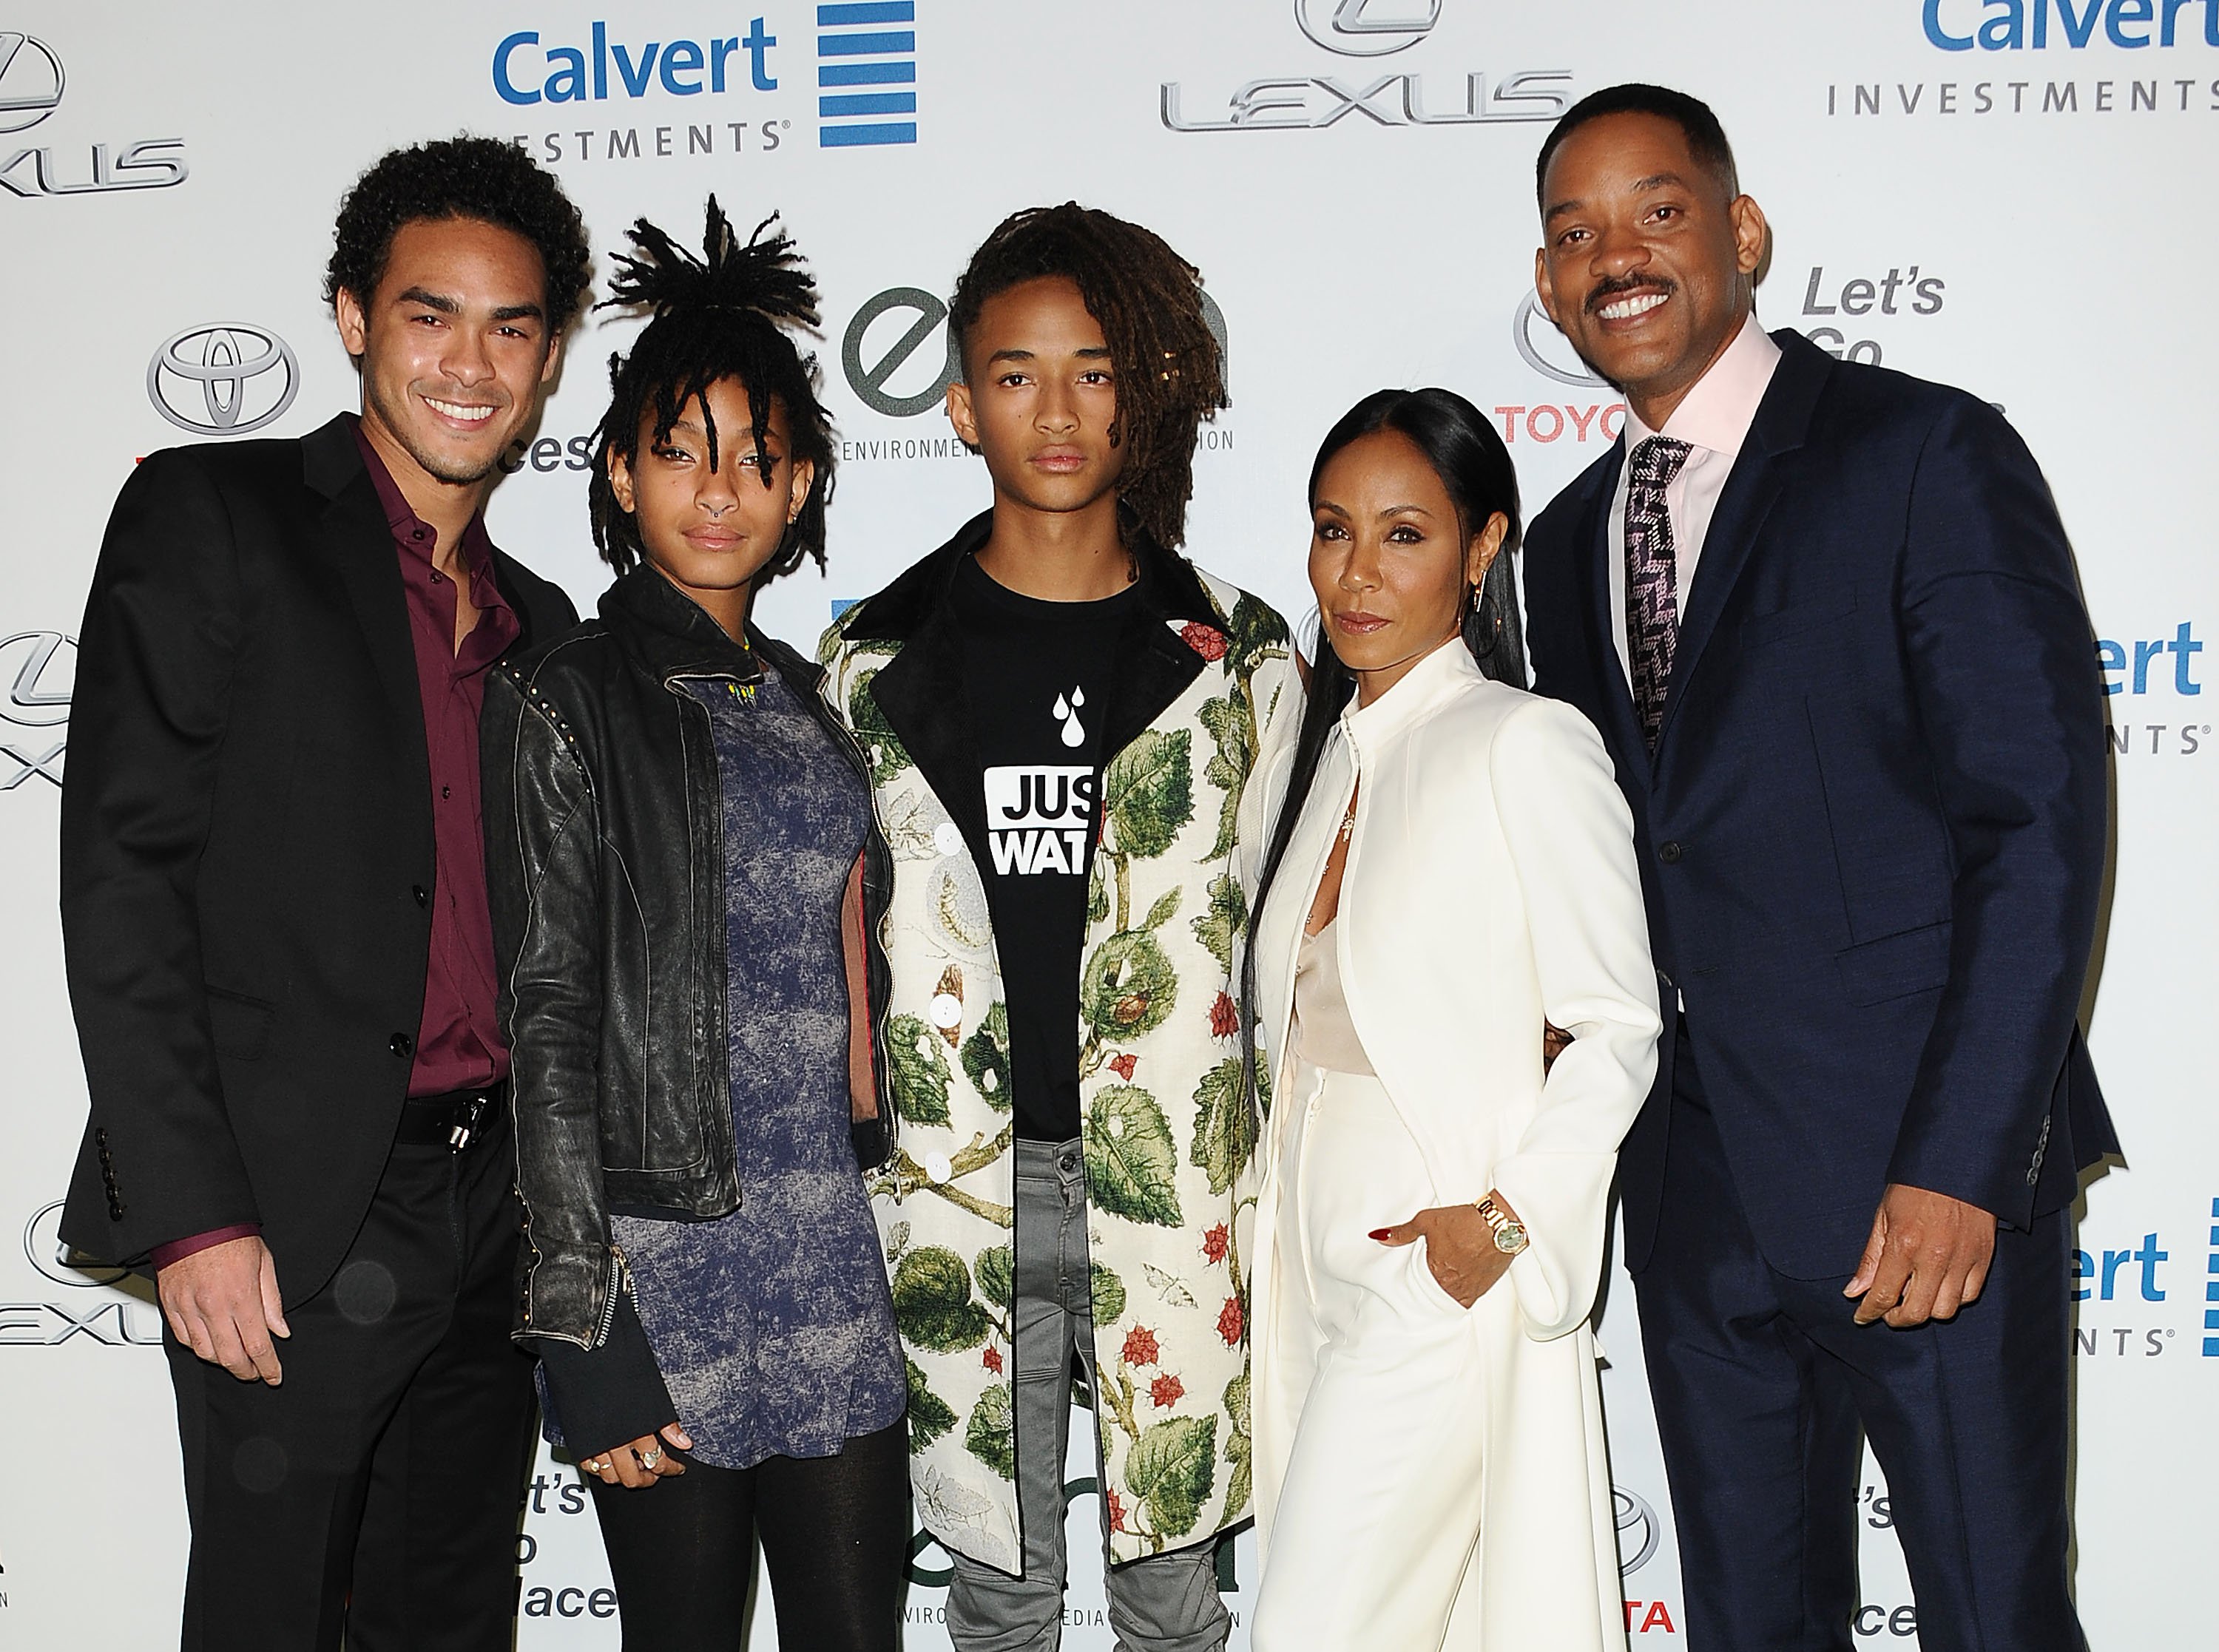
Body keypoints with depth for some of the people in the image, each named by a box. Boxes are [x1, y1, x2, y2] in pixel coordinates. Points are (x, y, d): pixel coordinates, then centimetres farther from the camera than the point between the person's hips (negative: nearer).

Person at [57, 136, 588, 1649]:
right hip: (292, 1232, -6)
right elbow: (121, 877, -10)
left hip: (491, 1219, 6)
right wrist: (193, 1212, -16)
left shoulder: (541, 624, 15)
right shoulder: (210, 517, -3)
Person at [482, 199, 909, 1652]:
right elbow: (549, 1021, -9)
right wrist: (584, 1323, -13)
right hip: (668, 1263, -5)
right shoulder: (568, 699, -4)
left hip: (839, 1260, 5)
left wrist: (902, 1243, 15)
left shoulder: (808, 699, 13)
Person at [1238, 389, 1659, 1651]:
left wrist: (1507, 1220, -16)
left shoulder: (1526, 747, -10)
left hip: (1446, 1270, -7)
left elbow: (1617, 1031, -11)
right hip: (1312, 1251, 7)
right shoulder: (1304, 762, 13)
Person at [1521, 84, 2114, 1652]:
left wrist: (1959, 1163, -18)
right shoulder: (1569, 542, 13)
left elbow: (2043, 818, -13)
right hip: (1696, 1198, 6)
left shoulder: (1928, 454, -7)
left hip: (1927, 1179, -5)